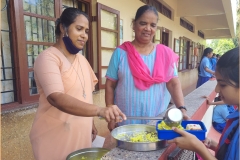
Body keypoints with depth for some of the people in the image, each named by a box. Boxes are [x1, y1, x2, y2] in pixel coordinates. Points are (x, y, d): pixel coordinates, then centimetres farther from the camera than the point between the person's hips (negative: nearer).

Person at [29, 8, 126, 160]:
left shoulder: (82, 59, 8)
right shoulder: (48, 58, -16)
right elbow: (56, 98, -30)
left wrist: (91, 123, 9)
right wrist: (99, 110, -41)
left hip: (82, 135, 7)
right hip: (55, 138, -7)